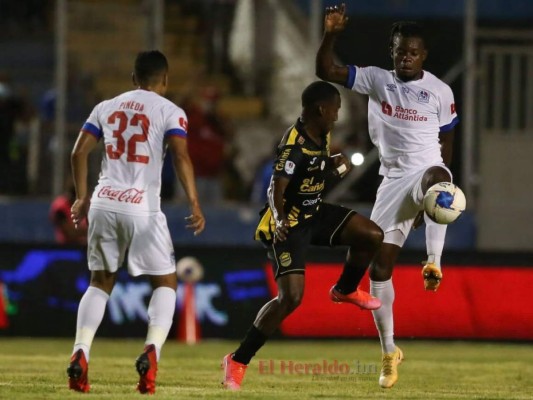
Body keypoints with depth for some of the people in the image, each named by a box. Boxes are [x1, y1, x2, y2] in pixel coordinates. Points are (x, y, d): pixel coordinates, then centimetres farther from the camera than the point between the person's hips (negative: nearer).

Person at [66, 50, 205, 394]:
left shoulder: (107, 107, 15)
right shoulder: (170, 111, 2)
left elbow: (79, 152, 10)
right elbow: (181, 157, -11)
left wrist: (82, 197, 21)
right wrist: (195, 205, -11)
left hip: (104, 203, 4)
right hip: (142, 207, -4)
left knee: (101, 282, 17)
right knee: (166, 282, 11)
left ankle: (81, 354, -1)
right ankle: (152, 350, -12)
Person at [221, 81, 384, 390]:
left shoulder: (323, 136, 3)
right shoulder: (294, 144, -24)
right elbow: (276, 190, -33)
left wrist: (336, 164, 1)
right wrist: (280, 219, -48)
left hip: (315, 213, 8)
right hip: (290, 223, -8)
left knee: (373, 236, -4)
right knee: (291, 297, -18)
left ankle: (346, 290, 24)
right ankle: (238, 361, -8)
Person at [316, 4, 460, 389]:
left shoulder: (440, 91, 2)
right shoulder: (376, 80, 5)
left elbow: (446, 142, 11)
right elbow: (326, 71, -4)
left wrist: (436, 184, 9)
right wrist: (331, 34, -18)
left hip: (427, 171, -3)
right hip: (392, 180, 3)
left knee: (435, 179, -44)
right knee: (379, 266, 0)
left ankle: (434, 263, -45)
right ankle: (389, 351, 12)